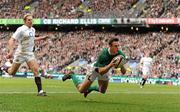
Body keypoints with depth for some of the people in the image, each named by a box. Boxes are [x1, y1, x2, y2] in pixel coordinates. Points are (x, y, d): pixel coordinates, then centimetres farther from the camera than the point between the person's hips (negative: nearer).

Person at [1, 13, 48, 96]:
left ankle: (40, 91, -15)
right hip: (20, 53, -5)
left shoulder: (33, 29, 7)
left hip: (30, 53, 5)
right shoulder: (21, 29, -16)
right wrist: (11, 51, -34)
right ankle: (5, 68, 43)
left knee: (36, 70, -14)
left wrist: (41, 38, 20)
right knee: (12, 72, 7)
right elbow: (11, 40, -21)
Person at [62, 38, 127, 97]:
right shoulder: (103, 54, -41)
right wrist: (110, 65, -58)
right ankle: (72, 75, 26)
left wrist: (121, 65, -43)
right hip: (97, 68, -5)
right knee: (81, 90, 2)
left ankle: (90, 88, 44)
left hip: (106, 69, 5)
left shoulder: (120, 54, -27)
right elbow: (100, 71, -41)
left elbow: (123, 72, -20)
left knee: (102, 91, 17)